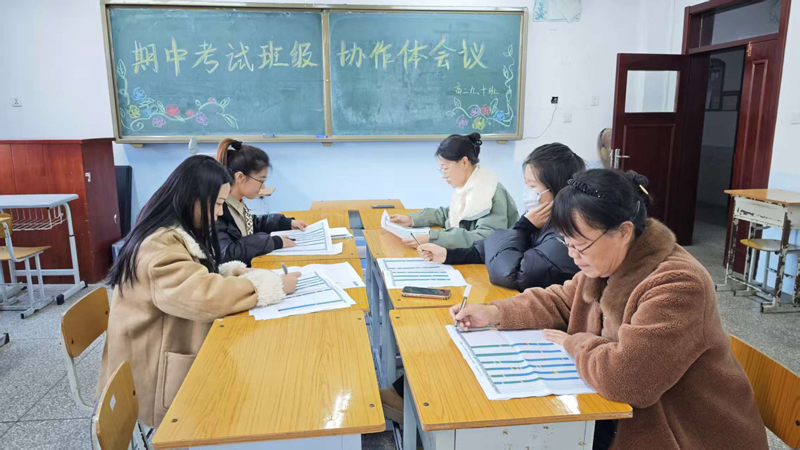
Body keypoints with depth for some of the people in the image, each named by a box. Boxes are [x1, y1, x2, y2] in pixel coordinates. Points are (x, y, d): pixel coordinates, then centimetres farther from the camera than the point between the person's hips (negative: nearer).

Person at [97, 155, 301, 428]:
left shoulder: (175, 234, 7)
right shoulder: (160, 245, -25)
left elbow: (195, 278, 19)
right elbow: (205, 296, -37)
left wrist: (232, 273, -1)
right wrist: (275, 285, -28)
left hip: (177, 354, 9)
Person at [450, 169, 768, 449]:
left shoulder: (677, 285, -30)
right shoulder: (605, 266, -1)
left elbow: (623, 376, -37)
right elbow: (559, 302, 11)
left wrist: (575, 343, -17)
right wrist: (494, 312, -4)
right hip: (631, 414, 7)